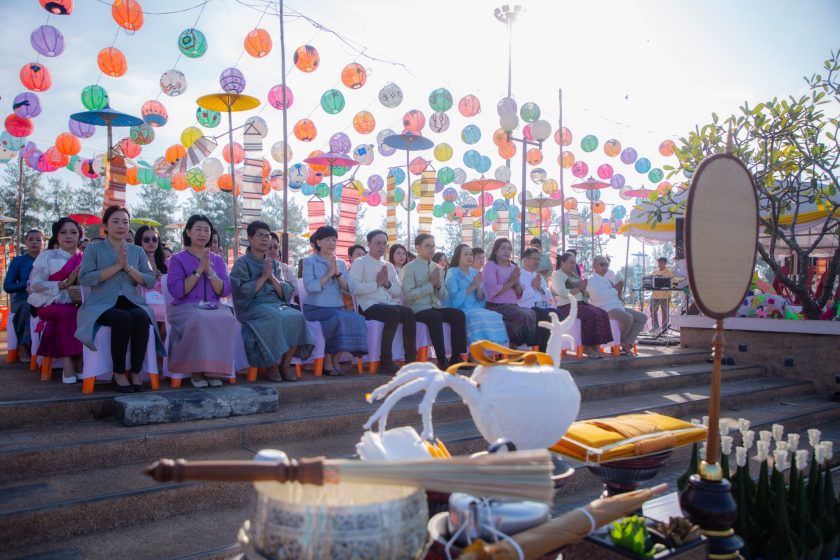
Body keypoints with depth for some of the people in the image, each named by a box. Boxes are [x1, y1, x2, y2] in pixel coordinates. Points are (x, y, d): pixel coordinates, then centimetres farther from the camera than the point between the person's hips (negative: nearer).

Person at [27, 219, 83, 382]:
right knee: (67, 312, -35)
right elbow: (35, 284, -6)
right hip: (49, 304, -3)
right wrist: (64, 284, -17)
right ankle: (69, 365, -30)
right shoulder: (47, 255, 2)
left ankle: (79, 363, -26)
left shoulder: (83, 259, 11)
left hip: (73, 305, 3)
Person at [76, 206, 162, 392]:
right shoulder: (94, 248, 9)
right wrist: (116, 266, -10)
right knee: (123, 318, -36)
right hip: (103, 304, -2)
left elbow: (151, 281, 7)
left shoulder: (137, 251, 17)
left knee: (142, 318, -33)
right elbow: (84, 278, -7)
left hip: (131, 302, 3)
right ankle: (118, 374, -21)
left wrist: (128, 267, -7)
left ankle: (135, 372, -21)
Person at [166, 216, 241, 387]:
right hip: (185, 307, -3)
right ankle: (196, 371, -21)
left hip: (214, 307, 3)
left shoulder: (218, 260, 18)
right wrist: (199, 270, -10)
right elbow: (176, 291, -7)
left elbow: (225, 291, 6)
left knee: (228, 320, -32)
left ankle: (215, 370, -21)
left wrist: (209, 271, -7)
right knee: (201, 320, -37)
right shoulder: (178, 259, 8)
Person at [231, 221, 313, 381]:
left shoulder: (273, 264, 19)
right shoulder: (242, 263, 5)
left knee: (297, 317, -27)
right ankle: (272, 366, -22)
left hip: (277, 305, 5)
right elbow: (243, 292, -10)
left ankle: (286, 363, -18)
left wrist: (272, 277, -3)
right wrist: (263, 276, -6)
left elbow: (285, 293, 11)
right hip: (253, 307, -5)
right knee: (274, 318, -37)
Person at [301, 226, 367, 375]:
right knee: (339, 317, -33)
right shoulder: (309, 262, 3)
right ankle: (329, 360, -15)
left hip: (337, 308, 5)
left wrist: (338, 273, -8)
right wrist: (329, 273, -11)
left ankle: (332, 358, -12)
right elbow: (310, 287, -14)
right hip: (315, 308, -4)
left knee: (357, 319, -25)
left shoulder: (341, 263, 17)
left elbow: (349, 289, 6)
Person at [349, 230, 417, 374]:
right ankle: (385, 361, -27)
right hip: (369, 306, -5)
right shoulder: (359, 263, 6)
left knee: (408, 312, -25)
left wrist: (387, 284, -1)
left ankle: (411, 359, -25)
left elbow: (399, 292, 17)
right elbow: (354, 288, -10)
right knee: (394, 313, -33)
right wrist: (377, 283, -10)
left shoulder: (389, 266, 24)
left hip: (390, 304, 6)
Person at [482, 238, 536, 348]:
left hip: (513, 305, 6)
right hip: (497, 306, -6)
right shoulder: (490, 265, -2)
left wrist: (517, 281, -6)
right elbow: (493, 291, -16)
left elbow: (519, 294, 14)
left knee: (532, 314, -22)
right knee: (525, 316, -27)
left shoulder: (513, 267, 17)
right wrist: (511, 282, -8)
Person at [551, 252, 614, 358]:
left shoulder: (575, 275, 24)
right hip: (567, 306, -8)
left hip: (580, 304, 8)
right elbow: (562, 293, -16)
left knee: (602, 314, -16)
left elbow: (584, 294, 23)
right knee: (591, 315, -30)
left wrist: (584, 291, -1)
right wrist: (579, 289, -9)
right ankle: (587, 346, -22)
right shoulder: (557, 275, 0)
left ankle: (596, 345, -20)